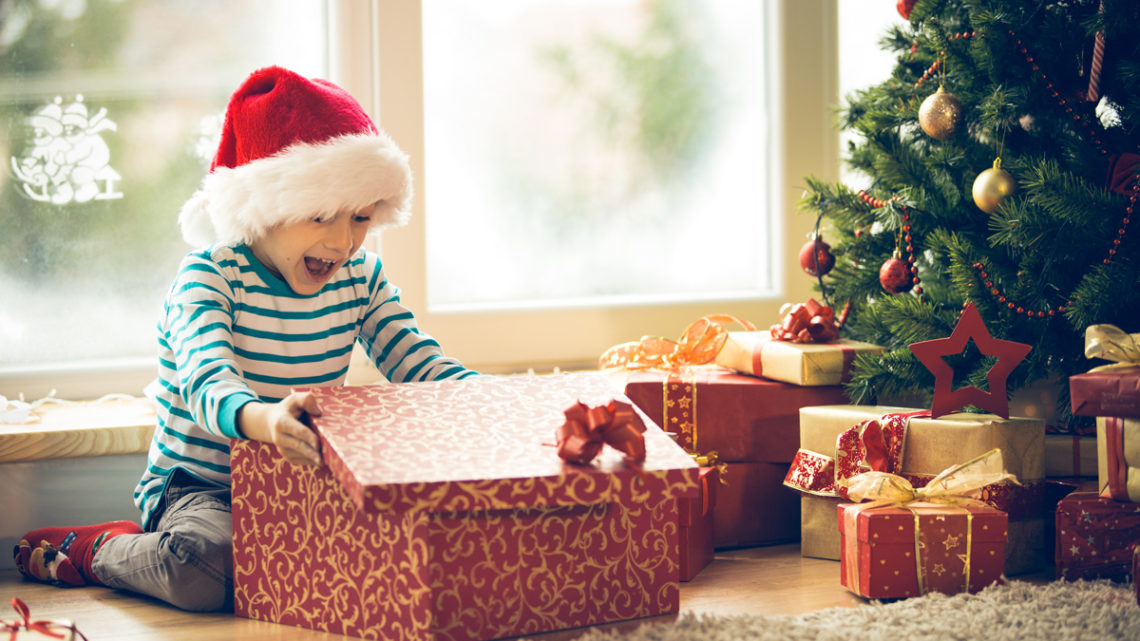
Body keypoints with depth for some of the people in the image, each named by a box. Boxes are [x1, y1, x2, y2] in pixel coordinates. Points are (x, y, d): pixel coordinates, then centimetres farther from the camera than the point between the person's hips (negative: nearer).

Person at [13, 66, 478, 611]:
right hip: (199, 486, -6)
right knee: (205, 566, -38)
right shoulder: (210, 276, -17)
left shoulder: (361, 279, 2)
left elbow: (423, 367, -3)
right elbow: (209, 386, -35)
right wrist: (264, 420, -60)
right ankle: (95, 550, 0)